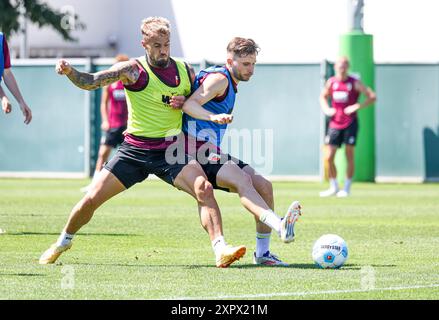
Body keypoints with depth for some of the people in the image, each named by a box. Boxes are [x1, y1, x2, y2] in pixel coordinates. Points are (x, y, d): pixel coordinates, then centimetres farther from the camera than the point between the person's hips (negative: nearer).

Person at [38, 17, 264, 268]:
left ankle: (221, 250, -26)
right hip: (134, 150, -1)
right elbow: (91, 82, -17)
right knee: (91, 200, 0)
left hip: (171, 150, 1)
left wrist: (185, 103, -7)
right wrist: (69, 72, -37)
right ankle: (63, 242, 27)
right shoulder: (133, 70, -8)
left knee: (204, 189, -24)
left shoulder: (185, 71, 3)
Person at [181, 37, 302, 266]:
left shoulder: (230, 83, 20)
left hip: (215, 153, 9)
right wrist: (214, 117, -41)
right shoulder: (219, 78, -10)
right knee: (242, 181, -31)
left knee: (264, 186, -2)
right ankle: (279, 226, -54)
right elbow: (190, 104, -26)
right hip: (199, 154, -9)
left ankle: (262, 253, 0)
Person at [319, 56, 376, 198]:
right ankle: (333, 187, 13)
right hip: (335, 123, 3)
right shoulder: (331, 82, 6)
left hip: (350, 123, -3)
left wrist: (357, 106, -16)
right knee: (329, 157, -1)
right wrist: (326, 109, 5)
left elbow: (372, 97, -4)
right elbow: (323, 97, 24)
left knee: (349, 155, -2)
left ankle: (347, 188, 7)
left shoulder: (354, 83, -5)